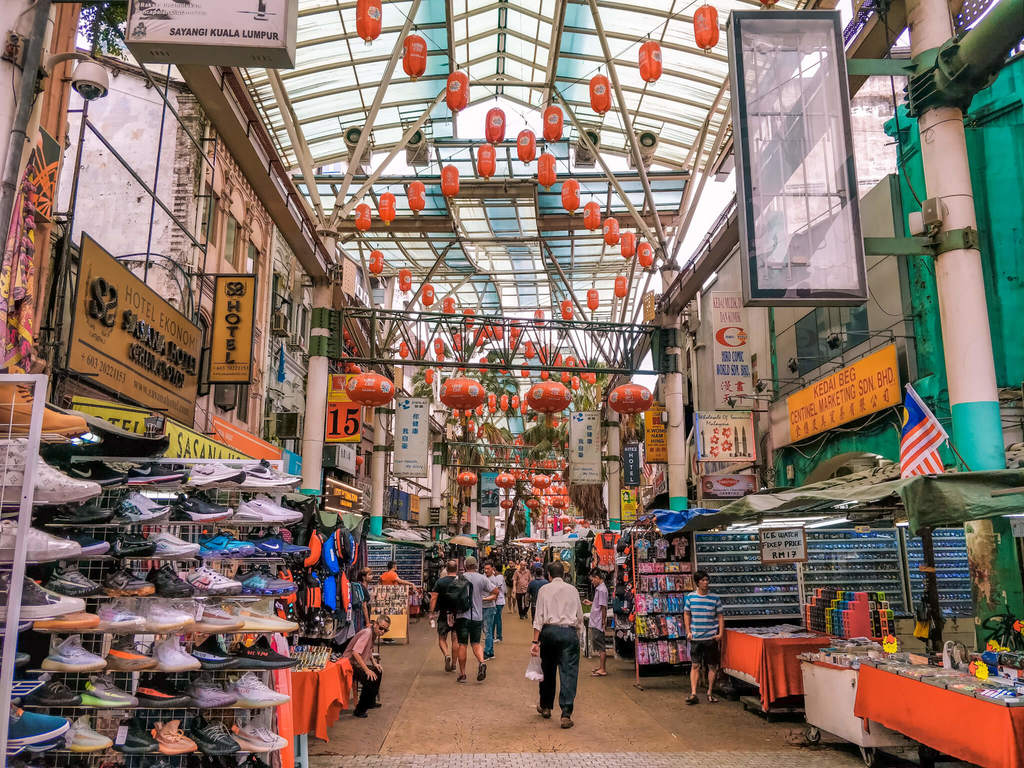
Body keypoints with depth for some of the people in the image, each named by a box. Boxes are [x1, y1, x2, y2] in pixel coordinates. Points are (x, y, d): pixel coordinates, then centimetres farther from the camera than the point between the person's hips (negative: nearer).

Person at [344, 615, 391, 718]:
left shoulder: (374, 633, 6)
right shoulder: (367, 633, -25)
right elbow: (355, 652, -34)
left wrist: (374, 663, 9)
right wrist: (367, 670, -30)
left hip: (359, 663, 11)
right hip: (350, 664, -11)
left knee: (378, 671, 20)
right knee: (370, 680, -25)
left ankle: (371, 702, 33)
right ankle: (359, 710, -12)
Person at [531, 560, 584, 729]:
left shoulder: (544, 589, 5)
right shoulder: (572, 590, 9)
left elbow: (539, 616, -1)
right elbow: (579, 616, 10)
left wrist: (535, 641, -2)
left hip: (549, 631, 0)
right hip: (569, 631, 0)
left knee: (548, 670, 15)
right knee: (568, 672, -1)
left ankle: (545, 706, 31)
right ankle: (566, 714, -7)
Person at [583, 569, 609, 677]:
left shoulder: (601, 590, -18)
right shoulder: (600, 588, 12)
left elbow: (603, 607, -20)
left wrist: (603, 622, -19)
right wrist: (591, 603, 14)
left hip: (598, 623, -10)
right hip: (595, 623, 10)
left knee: (600, 647, -3)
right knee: (600, 646, 17)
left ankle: (602, 670, 3)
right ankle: (601, 666, 26)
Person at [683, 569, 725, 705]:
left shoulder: (715, 598, -1)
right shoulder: (690, 597, 1)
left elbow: (720, 616, 3)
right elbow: (687, 614, 9)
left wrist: (721, 633, -5)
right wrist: (688, 631, 2)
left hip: (711, 638, 0)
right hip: (695, 638, 0)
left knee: (712, 666, 6)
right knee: (695, 665, 1)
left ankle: (710, 693, 18)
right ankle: (693, 694, 3)